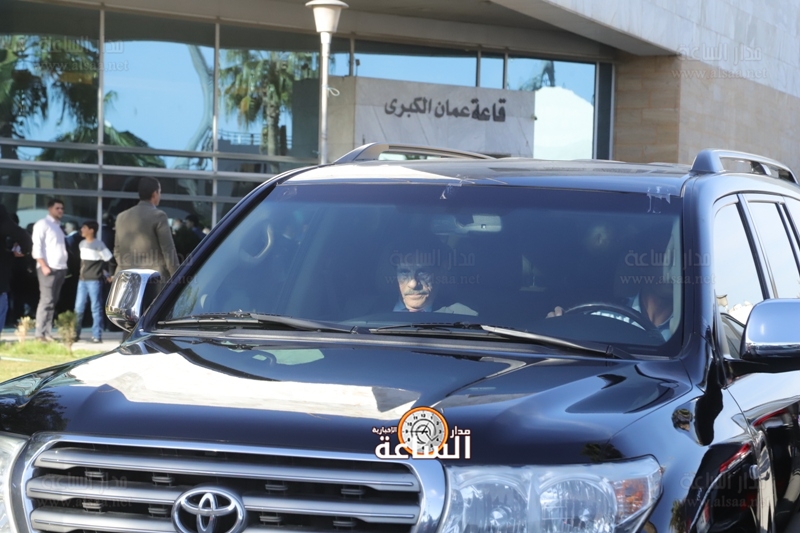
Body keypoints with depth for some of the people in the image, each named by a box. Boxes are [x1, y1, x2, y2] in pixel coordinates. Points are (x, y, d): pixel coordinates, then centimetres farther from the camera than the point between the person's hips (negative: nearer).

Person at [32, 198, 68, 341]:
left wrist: (64, 266, 11)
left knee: (52, 301, 6)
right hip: (48, 268, -8)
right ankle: (41, 333, -10)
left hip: (60, 268, 8)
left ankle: (48, 333, 7)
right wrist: (44, 266, -19)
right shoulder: (42, 224, -3)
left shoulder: (58, 226, 20)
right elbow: (37, 247, -11)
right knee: (46, 300, -11)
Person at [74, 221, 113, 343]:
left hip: (95, 281, -7)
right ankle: (75, 333, 13)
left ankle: (97, 335, -2)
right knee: (78, 307, 7)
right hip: (82, 280, 7)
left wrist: (108, 275, -6)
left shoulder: (99, 244, -9)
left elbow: (109, 260, -8)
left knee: (96, 308, -4)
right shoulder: (82, 244, 12)